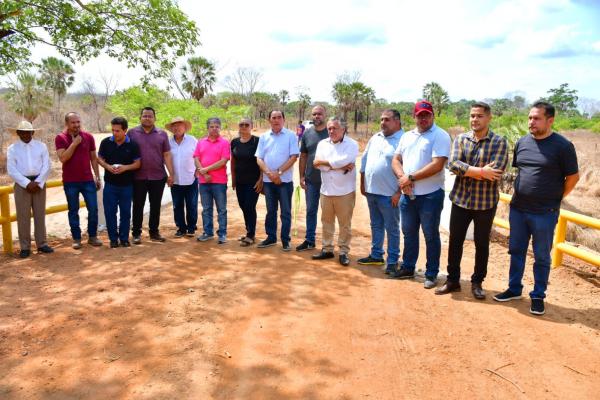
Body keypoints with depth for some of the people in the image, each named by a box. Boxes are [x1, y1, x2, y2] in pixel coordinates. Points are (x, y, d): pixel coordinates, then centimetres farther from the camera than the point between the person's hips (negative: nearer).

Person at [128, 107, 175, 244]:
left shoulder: (162, 134, 5)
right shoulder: (132, 133, 2)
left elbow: (167, 155, 4)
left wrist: (171, 174, 0)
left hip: (158, 177, 1)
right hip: (138, 177, -1)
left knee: (155, 206, 9)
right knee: (138, 206, 6)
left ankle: (154, 232, 21)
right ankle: (136, 233, 16)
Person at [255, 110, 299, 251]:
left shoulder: (290, 135, -2)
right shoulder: (264, 137, 7)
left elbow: (293, 157, -9)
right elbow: (259, 159, 3)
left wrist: (279, 172, -15)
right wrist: (269, 173, -13)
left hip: (285, 180, -3)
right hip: (268, 180, 3)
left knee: (286, 211, 3)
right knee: (271, 210, 12)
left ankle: (285, 239, 12)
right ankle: (271, 237, 23)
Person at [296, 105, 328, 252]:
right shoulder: (307, 133, 5)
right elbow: (303, 156, 8)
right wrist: (301, 177, 4)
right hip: (311, 180, 3)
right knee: (311, 211, 12)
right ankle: (309, 240, 24)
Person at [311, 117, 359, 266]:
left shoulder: (352, 144, -7)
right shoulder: (322, 144, 6)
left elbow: (343, 161, -23)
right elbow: (318, 165, -7)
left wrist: (324, 162, -10)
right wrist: (339, 166, -14)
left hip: (345, 192, -4)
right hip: (326, 191, 4)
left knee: (345, 224, 6)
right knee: (326, 222, 14)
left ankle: (343, 252, 17)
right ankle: (327, 249, 26)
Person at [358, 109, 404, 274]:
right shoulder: (375, 138, 11)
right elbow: (365, 161, 16)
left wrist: (399, 192, -19)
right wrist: (362, 184, 13)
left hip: (389, 194, -7)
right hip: (371, 191, 7)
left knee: (392, 229, 3)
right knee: (376, 226, 17)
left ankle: (392, 261, 13)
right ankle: (376, 255, 30)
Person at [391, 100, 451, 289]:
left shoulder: (440, 136, -9)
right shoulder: (407, 136, 12)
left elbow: (437, 165, -19)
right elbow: (396, 159, 10)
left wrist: (410, 178, -16)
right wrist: (402, 177, -10)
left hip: (430, 195, -6)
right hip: (407, 195, 6)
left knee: (431, 236, 5)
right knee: (409, 233, 16)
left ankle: (431, 274, 17)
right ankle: (407, 268, 31)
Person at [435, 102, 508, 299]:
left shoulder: (499, 142, -6)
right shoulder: (460, 138, 3)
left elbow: (495, 172, -20)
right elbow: (452, 164, -13)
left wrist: (466, 170, -15)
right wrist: (481, 171, -20)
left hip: (485, 202, -2)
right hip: (460, 199, 3)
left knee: (482, 244, 11)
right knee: (455, 241, 10)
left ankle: (477, 282, 27)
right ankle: (452, 280, 25)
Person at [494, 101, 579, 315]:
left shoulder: (562, 146, -11)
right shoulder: (522, 142, 5)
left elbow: (573, 176, -4)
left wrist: (555, 199, 0)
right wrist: (522, 193, 12)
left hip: (544, 213, -5)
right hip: (517, 209, 5)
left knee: (541, 257, 7)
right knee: (516, 251, 15)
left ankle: (538, 296, 21)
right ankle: (514, 289, 30)